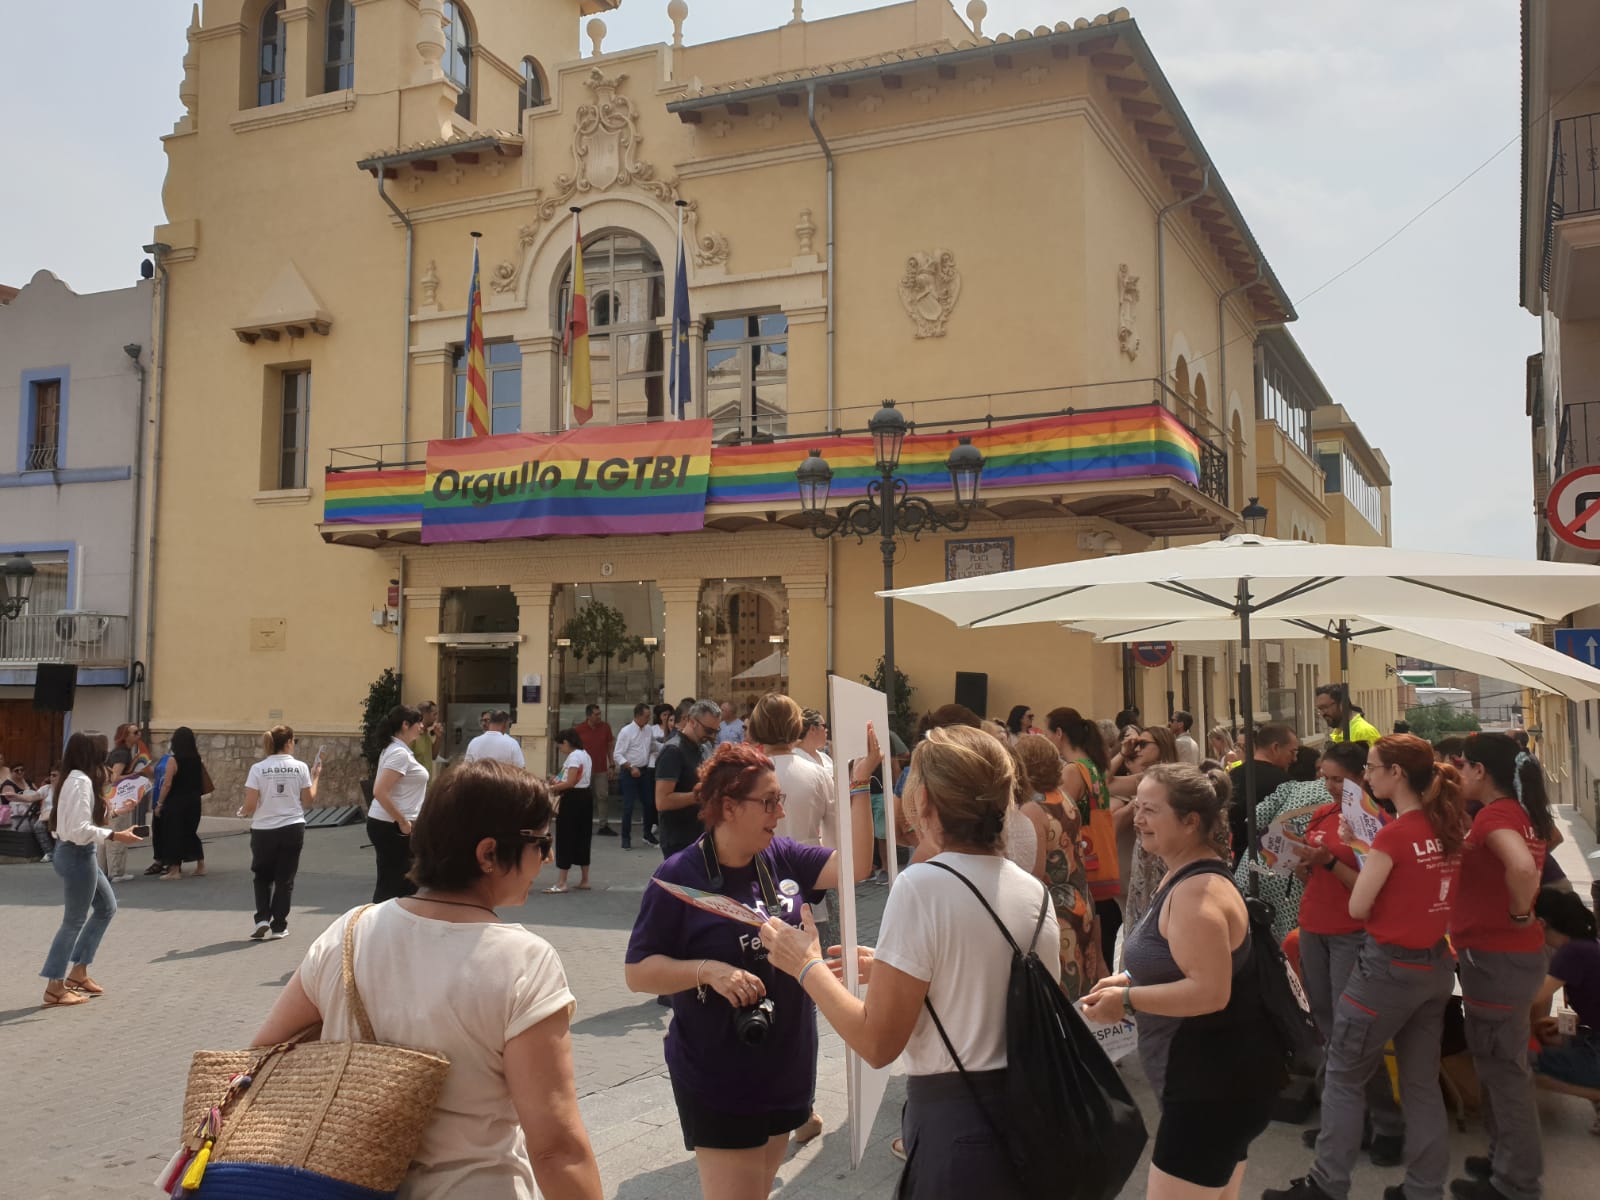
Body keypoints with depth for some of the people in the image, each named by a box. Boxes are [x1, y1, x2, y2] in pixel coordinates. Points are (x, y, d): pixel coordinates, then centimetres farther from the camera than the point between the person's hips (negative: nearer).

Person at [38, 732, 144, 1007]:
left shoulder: (76, 779, 9)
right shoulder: (82, 781, -20)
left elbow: (81, 819, 11)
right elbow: (80, 830, -26)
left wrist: (114, 812, 18)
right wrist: (116, 836, -24)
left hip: (78, 854, 10)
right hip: (77, 855, -10)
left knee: (107, 907, 19)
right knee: (74, 921, 0)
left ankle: (77, 973, 25)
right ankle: (55, 988, 10)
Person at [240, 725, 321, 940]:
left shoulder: (258, 769, -7)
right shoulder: (300, 767, -4)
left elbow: (250, 805, -9)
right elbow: (310, 798, 3)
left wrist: (243, 812, 13)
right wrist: (315, 777, 19)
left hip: (263, 830, 0)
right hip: (292, 829, 0)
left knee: (263, 877, 19)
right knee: (285, 879, 11)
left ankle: (262, 919, 5)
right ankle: (278, 926, 13)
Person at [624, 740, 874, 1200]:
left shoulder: (782, 857, -1)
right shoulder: (680, 876, -15)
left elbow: (855, 866, -9)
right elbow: (637, 972, -13)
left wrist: (860, 781, -16)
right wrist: (708, 970, -28)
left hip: (787, 1068, 6)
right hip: (719, 1079, -6)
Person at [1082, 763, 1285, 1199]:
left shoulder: (1198, 892, -24)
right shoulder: (1180, 877, 10)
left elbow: (1210, 991, -30)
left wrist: (1127, 1000, -22)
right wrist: (1130, 980, 6)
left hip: (1216, 1083, -11)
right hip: (1208, 1078, 11)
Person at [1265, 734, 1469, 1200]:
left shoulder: (1394, 833, -20)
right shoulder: (1447, 828, 3)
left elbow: (1358, 907, -16)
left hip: (1389, 967, -8)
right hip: (1436, 967, 8)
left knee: (1343, 1077, 6)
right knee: (1422, 1083, 15)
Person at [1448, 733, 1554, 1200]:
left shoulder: (1494, 815, -21)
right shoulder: (1522, 812, 7)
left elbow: (1522, 867, -39)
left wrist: (1519, 914, -22)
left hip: (1495, 957, -9)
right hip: (1513, 953, 9)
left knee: (1502, 1069, 3)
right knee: (1504, 1064, 20)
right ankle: (1511, 1162, 33)